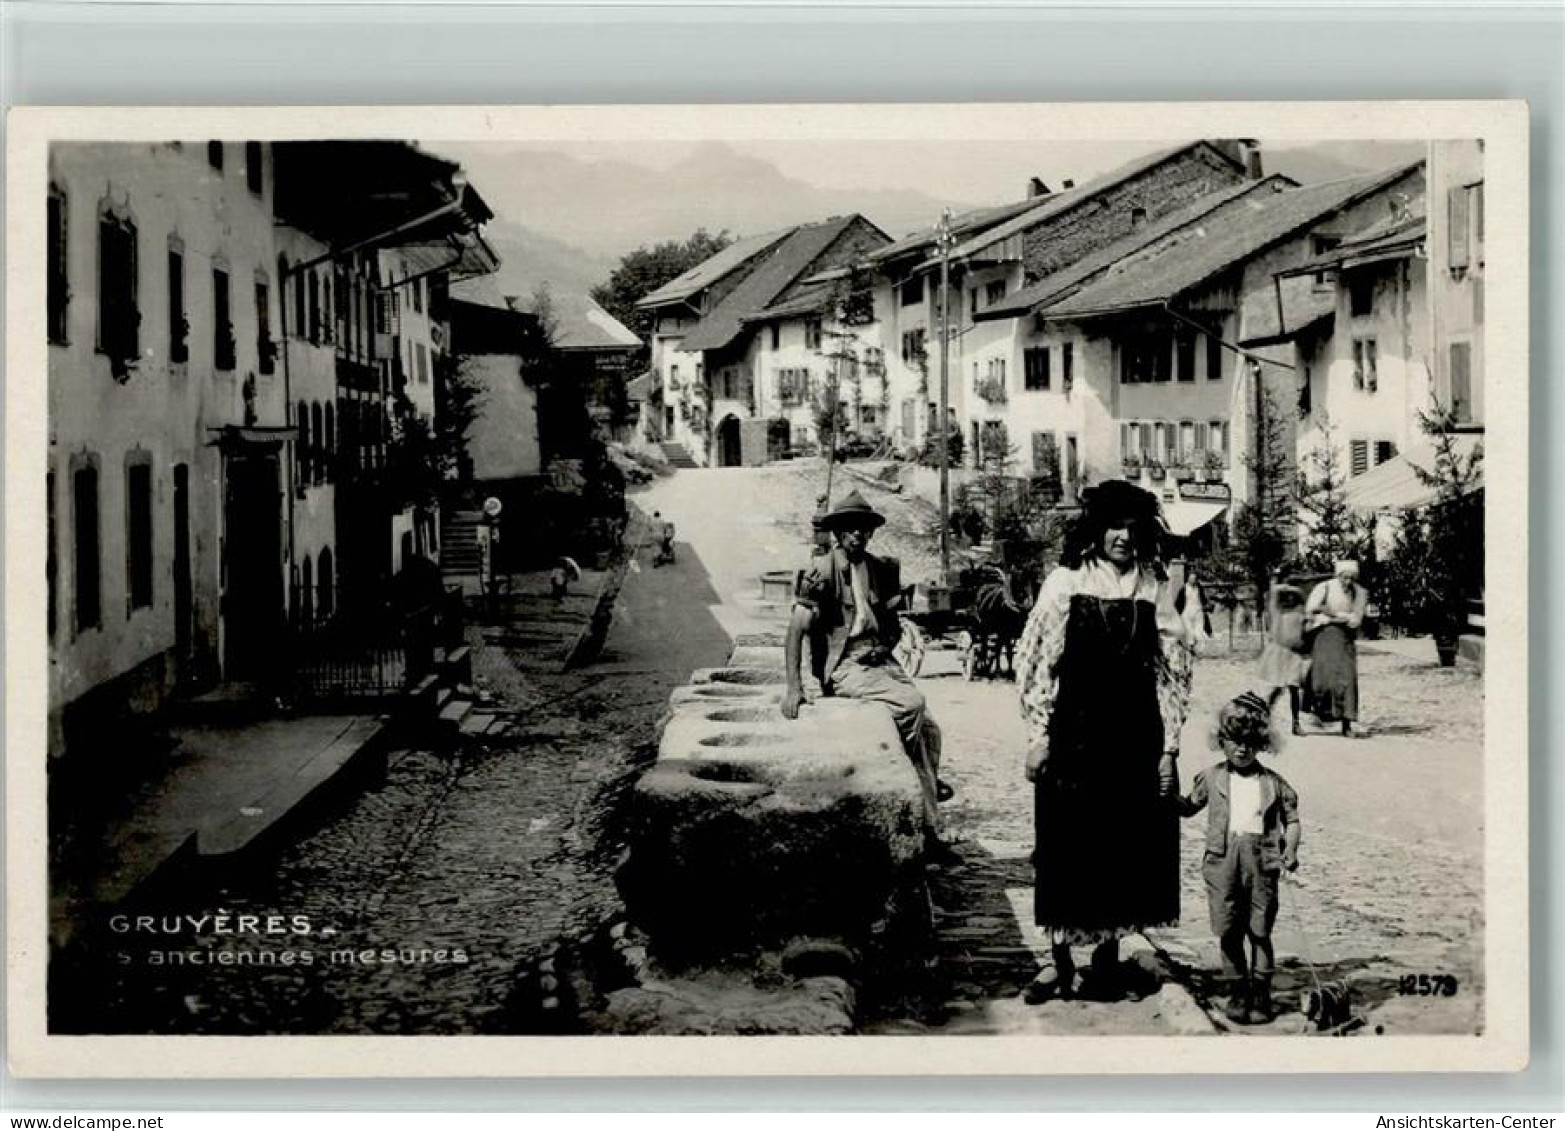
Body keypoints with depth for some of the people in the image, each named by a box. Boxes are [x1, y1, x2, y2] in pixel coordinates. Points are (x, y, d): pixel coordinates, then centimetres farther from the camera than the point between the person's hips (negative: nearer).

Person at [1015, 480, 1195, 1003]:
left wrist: (1168, 747, 1)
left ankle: (1108, 954, 20)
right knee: (1067, 845, 2)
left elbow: (1174, 671, 5)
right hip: (1072, 733, -2)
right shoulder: (1064, 584, -2)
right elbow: (1035, 661, -1)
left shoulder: (1154, 590, 3)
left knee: (1128, 845, 6)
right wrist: (1038, 734, -5)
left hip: (1135, 737, 2)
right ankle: (1059, 958, 12)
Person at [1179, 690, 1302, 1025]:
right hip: (1223, 858, 1)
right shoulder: (1212, 778, 11)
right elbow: (1189, 806, 21)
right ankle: (1238, 992, 14)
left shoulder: (1273, 782, 7)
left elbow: (1291, 818, 11)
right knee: (1229, 931, 3)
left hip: (1261, 858, -1)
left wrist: (1291, 849, -4)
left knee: (1260, 931, 2)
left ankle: (1261, 994, 12)